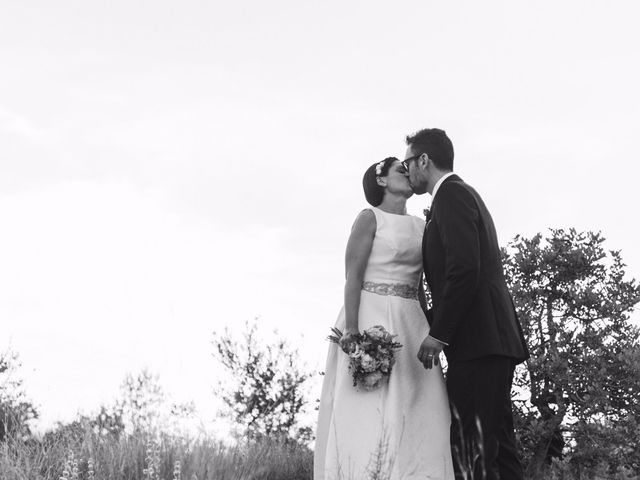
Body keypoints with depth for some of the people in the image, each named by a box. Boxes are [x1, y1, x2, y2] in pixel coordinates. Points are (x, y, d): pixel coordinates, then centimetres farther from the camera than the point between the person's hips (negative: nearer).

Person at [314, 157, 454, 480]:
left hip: (410, 325, 6)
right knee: (369, 414, -11)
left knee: (414, 418, -2)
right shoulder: (370, 218, -2)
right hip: (372, 320, -6)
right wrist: (352, 330, -20)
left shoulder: (420, 226, 17)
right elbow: (353, 277, -10)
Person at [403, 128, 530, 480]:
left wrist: (438, 334, -16)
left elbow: (464, 270, -18)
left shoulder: (451, 194, -6)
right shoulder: (461, 194, 25)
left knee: (480, 449, -12)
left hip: (478, 342, -10)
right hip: (491, 340, 10)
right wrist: (432, 323, 24)